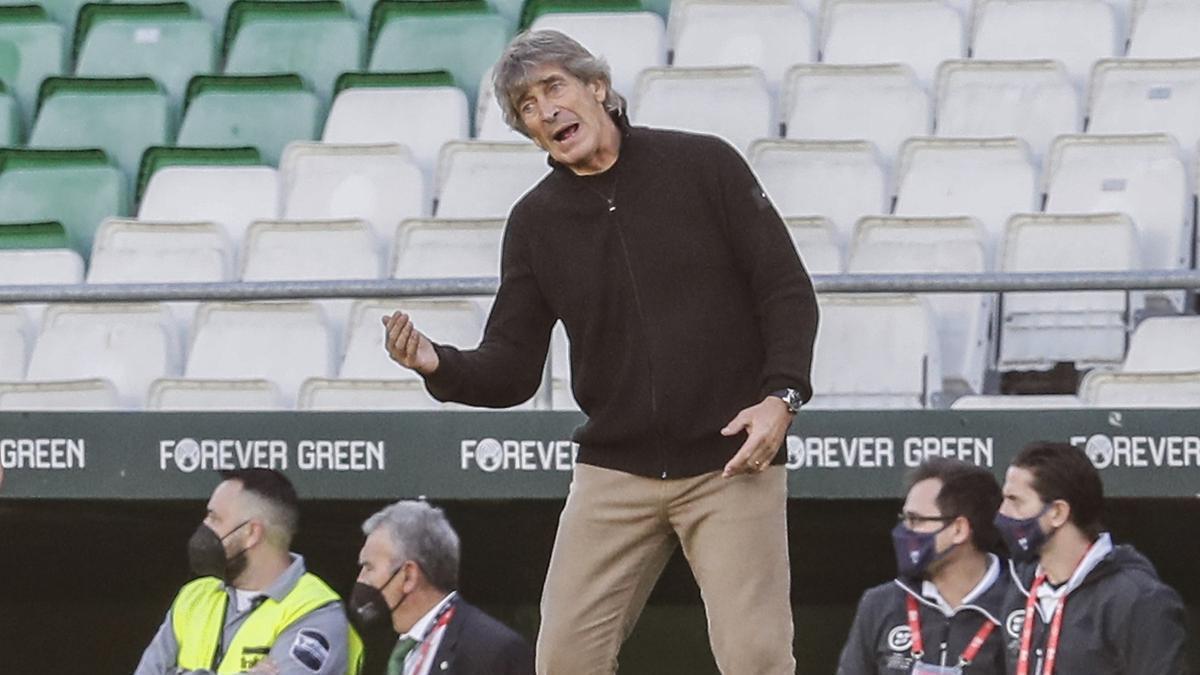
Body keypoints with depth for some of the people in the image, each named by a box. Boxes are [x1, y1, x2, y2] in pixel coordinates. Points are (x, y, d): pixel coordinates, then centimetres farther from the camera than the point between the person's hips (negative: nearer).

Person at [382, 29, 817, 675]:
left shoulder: (706, 165, -1)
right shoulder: (536, 221, 8)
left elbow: (788, 292, 0)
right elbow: (511, 372, 6)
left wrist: (781, 396, -14)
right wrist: (438, 366, -14)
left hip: (732, 462, -3)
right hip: (615, 470, 3)